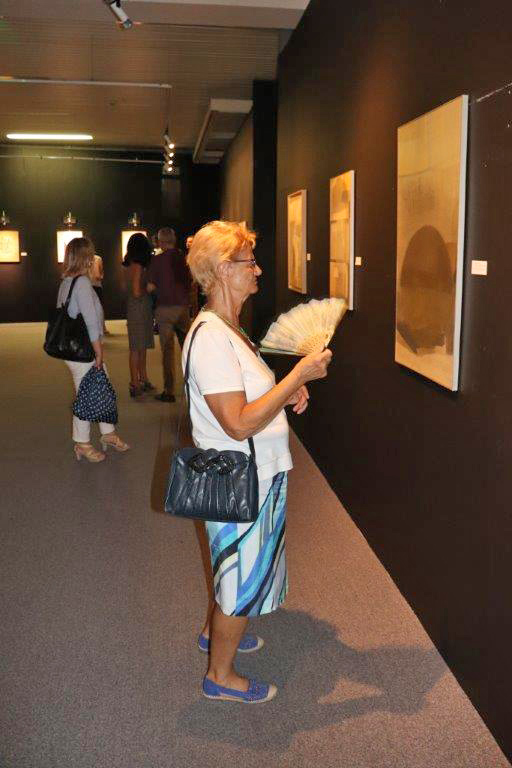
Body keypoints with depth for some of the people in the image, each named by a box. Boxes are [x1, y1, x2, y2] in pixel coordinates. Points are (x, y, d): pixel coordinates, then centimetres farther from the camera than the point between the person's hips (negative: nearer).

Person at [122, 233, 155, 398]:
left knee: (142, 347, 15)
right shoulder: (137, 265, -15)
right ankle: (135, 385, 3)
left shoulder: (134, 265, 11)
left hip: (143, 308, 9)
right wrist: (148, 290, -2)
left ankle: (143, 380, 25)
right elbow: (137, 292, -18)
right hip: (138, 308, -9)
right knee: (137, 348, -3)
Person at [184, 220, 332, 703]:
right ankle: (220, 676, 27)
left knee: (234, 562, 27)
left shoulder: (227, 329, 8)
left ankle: (215, 632, 49)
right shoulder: (210, 338, -26)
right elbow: (239, 424, -31)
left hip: (254, 474, 10)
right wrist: (299, 375, -28)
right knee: (243, 577, 7)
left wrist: (288, 393, 2)